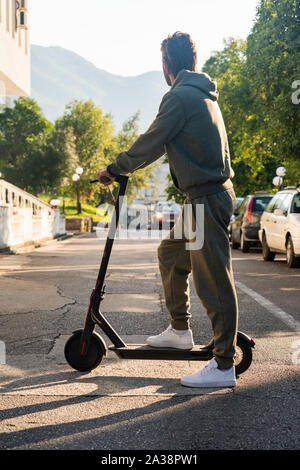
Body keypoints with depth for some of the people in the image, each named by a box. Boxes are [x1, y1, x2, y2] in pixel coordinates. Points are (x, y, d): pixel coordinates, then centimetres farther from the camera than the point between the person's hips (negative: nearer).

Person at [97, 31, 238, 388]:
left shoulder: (180, 96, -12)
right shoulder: (203, 94, 18)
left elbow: (151, 144, -11)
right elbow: (164, 144, 25)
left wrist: (115, 169, 3)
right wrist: (126, 166, 27)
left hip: (207, 198, -10)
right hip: (209, 195, 10)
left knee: (213, 281, -6)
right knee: (170, 253, 21)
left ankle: (224, 366, 0)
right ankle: (180, 331, 29)